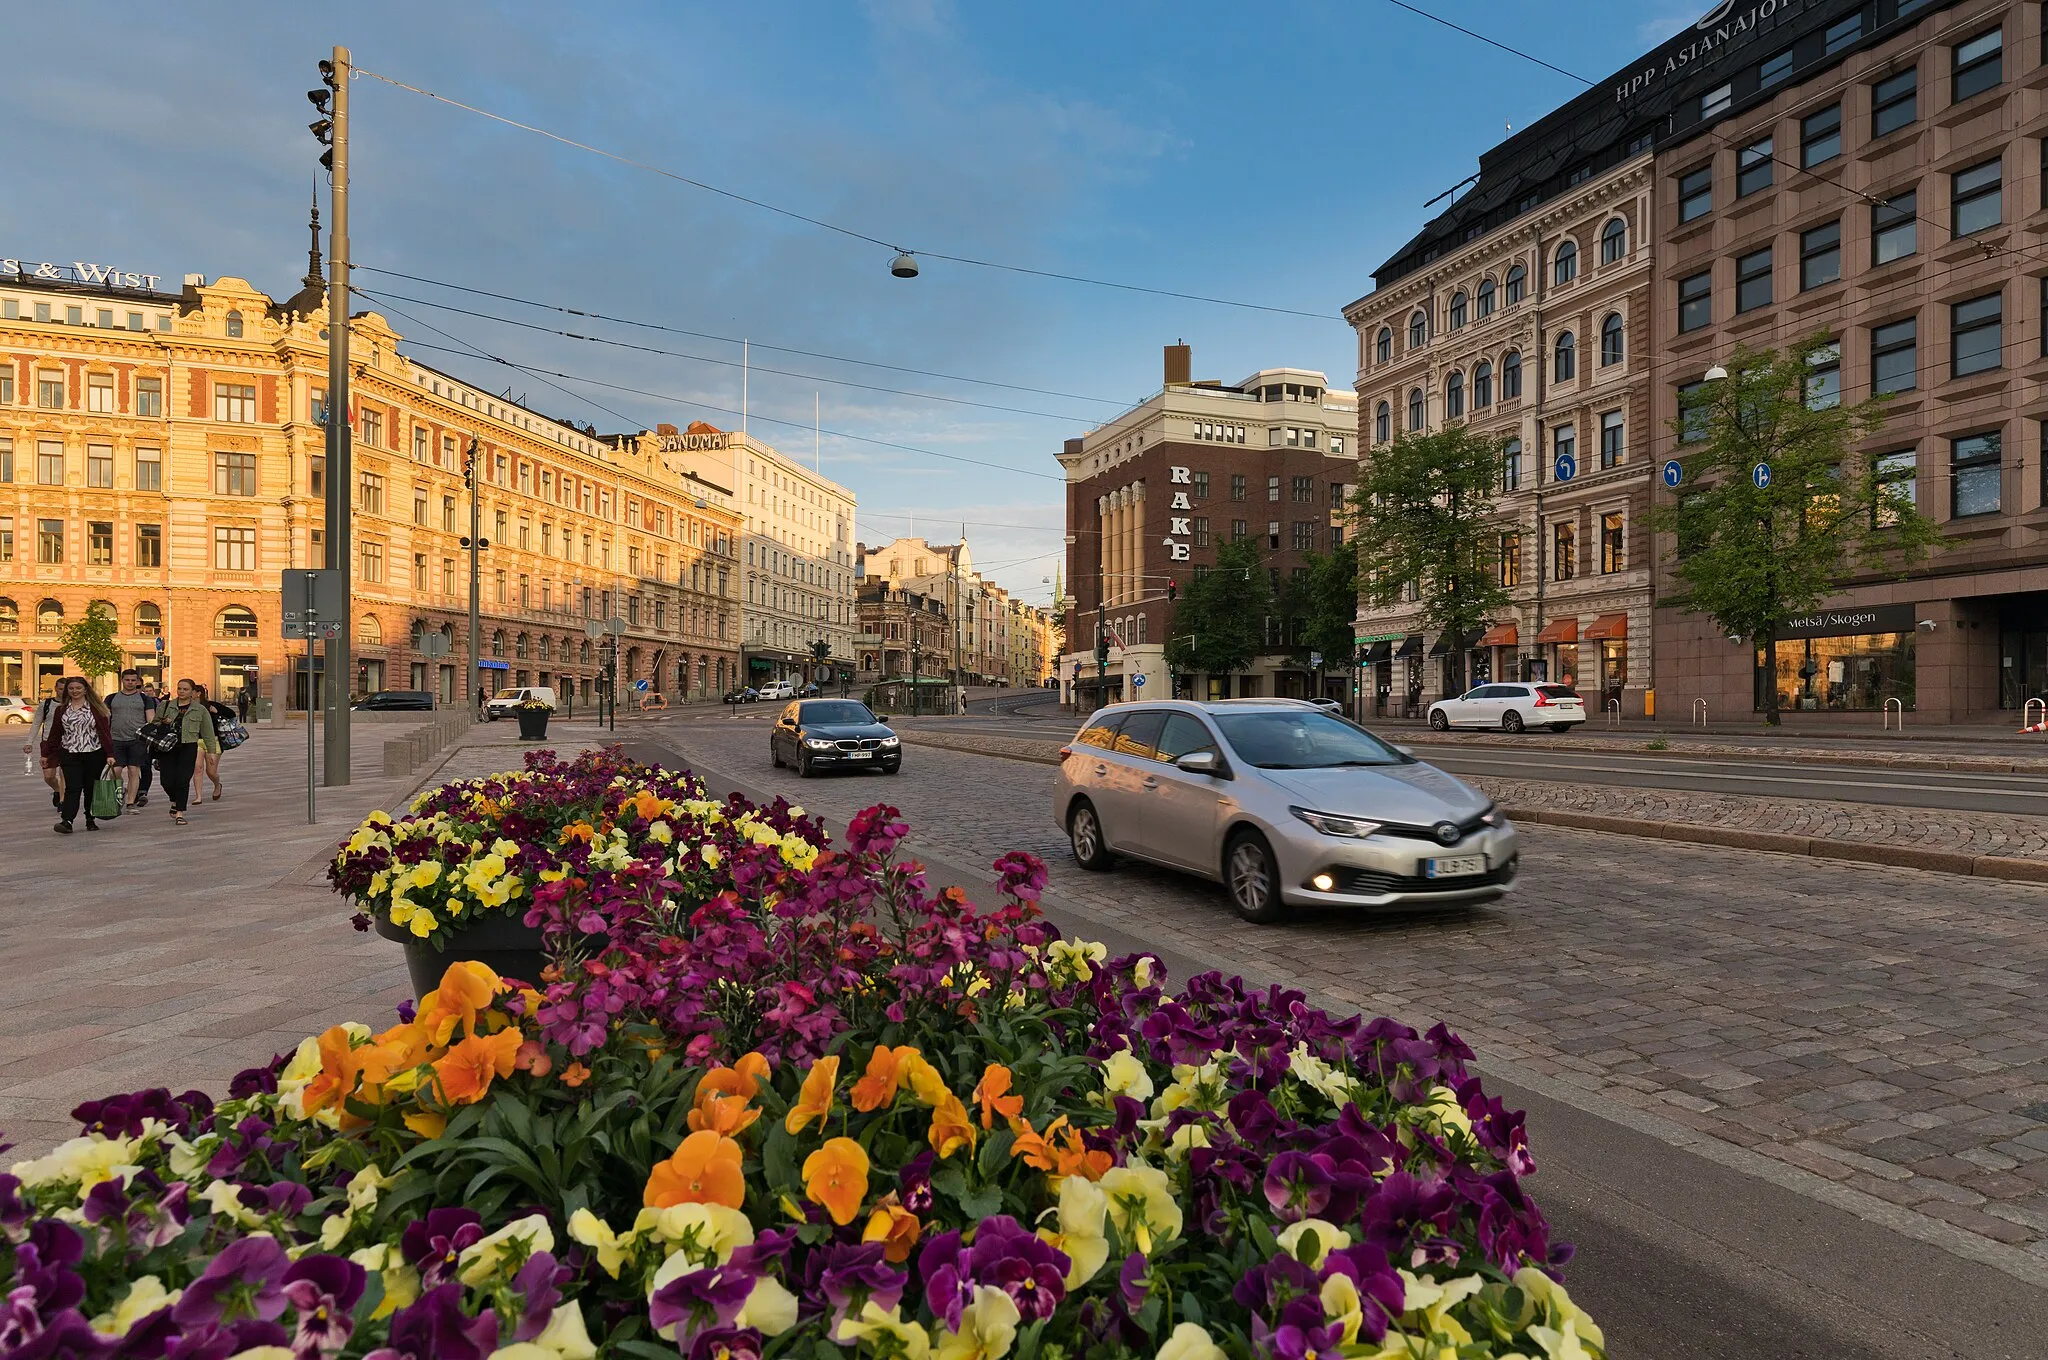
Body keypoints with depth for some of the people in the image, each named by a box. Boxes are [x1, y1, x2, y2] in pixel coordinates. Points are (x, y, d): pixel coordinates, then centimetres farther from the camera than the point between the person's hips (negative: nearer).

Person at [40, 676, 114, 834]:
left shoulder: (95, 708, 1)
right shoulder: (61, 710, 9)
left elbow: (105, 731, -3)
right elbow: (55, 733, 14)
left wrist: (110, 754, -8)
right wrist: (46, 754, 13)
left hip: (94, 755, -1)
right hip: (70, 755, 1)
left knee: (91, 788, 5)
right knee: (73, 788, -10)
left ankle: (90, 820, 17)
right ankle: (67, 822, -16)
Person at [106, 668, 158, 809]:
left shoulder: (145, 699, 7)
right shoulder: (112, 698, 12)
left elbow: (151, 720, 5)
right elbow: (105, 719, 13)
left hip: (137, 740, -2)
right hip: (116, 739, 2)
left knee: (134, 771, -2)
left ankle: (131, 803, 2)